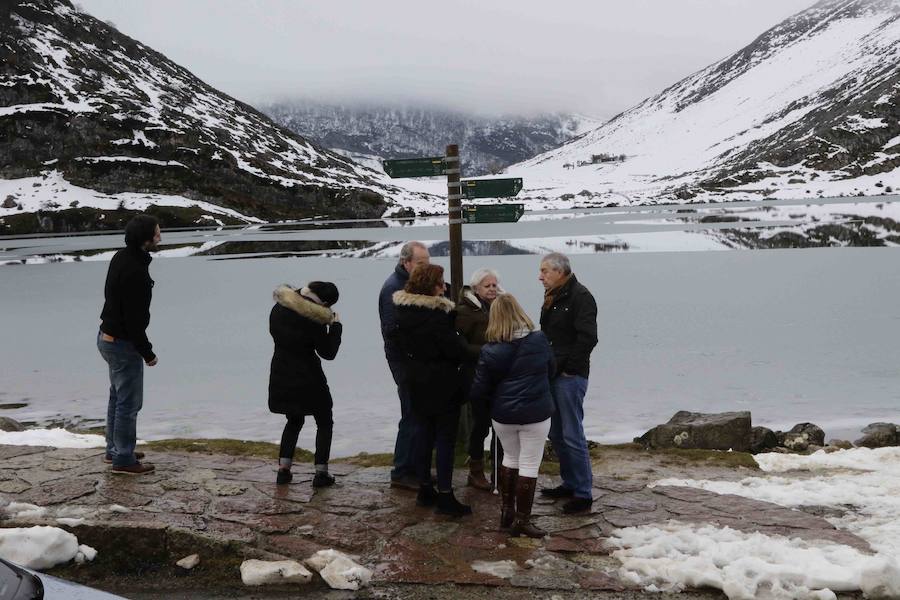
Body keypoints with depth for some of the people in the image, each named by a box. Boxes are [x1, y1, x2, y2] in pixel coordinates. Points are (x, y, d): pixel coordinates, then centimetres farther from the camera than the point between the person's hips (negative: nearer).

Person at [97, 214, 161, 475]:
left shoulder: (122, 257, 4)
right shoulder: (134, 271, -28)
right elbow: (134, 319, -26)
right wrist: (147, 352, -15)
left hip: (108, 337, 10)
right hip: (123, 344, -10)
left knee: (118, 396, 21)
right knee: (129, 402, 0)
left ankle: (115, 450, 33)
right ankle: (124, 460, 10)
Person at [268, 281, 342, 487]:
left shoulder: (278, 308, -2)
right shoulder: (315, 319, -21)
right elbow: (328, 352, -13)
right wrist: (336, 326, -1)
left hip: (281, 376, 6)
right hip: (308, 378, -6)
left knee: (294, 420, 24)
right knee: (324, 423, 12)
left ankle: (283, 469, 16)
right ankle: (321, 472, 7)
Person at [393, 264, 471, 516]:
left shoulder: (403, 311, 2)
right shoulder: (437, 314, -22)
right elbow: (456, 350, -20)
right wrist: (461, 342, 0)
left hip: (416, 383, 7)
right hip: (442, 384, -7)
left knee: (423, 433, 15)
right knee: (445, 438, 1)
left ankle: (425, 489, 23)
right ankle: (445, 496, 3)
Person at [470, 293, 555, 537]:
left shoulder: (490, 351, -10)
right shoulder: (539, 341, -8)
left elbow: (479, 391, -6)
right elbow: (551, 369, 10)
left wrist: (493, 398, 16)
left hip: (502, 416, 2)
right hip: (536, 414, -2)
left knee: (510, 458, 22)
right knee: (529, 465, 5)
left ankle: (506, 511, 28)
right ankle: (521, 520, 9)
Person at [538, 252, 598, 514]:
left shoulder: (580, 296, -13)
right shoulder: (552, 298, 15)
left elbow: (587, 338, -21)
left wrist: (565, 366, -17)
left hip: (570, 376, -9)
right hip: (552, 375, 9)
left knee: (572, 436, -6)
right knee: (557, 434, 15)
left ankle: (583, 493, 2)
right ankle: (570, 484, 28)